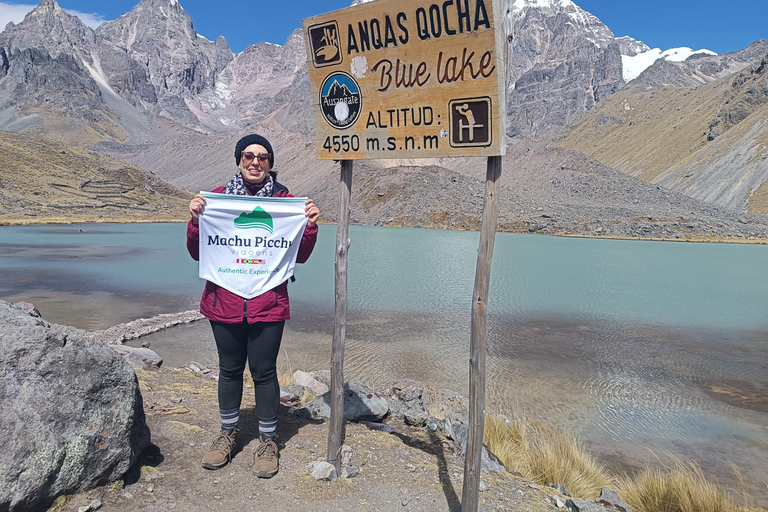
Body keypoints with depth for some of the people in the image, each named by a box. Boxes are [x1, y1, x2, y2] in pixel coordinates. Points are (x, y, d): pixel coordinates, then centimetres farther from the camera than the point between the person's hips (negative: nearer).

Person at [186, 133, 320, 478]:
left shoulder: (284, 200, 0)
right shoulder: (217, 197, 3)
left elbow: (299, 256, 2)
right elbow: (197, 253, 4)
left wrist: (309, 226, -15)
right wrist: (196, 220, -13)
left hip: (268, 304, -1)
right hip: (224, 302, 2)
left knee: (264, 372, 5)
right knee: (230, 369, 16)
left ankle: (267, 440, 26)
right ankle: (228, 433, 37)